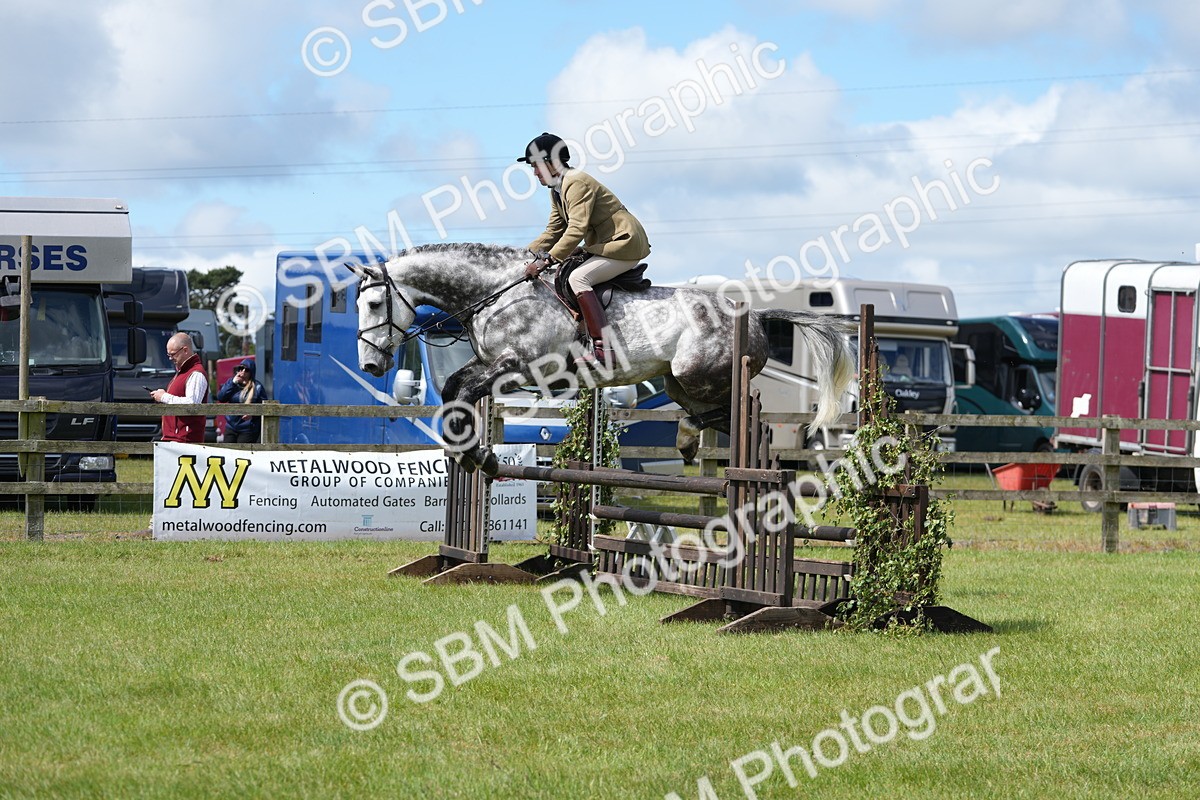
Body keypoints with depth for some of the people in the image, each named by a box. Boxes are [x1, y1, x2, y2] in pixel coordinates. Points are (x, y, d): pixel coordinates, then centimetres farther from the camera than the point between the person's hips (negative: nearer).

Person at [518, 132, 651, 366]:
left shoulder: (577, 183, -19)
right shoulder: (557, 190, 13)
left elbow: (577, 229, -27)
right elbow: (553, 231, 16)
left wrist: (547, 260, -30)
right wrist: (530, 255, 2)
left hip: (625, 244, -11)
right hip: (605, 245, 11)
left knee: (577, 278, -26)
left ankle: (603, 348, -34)